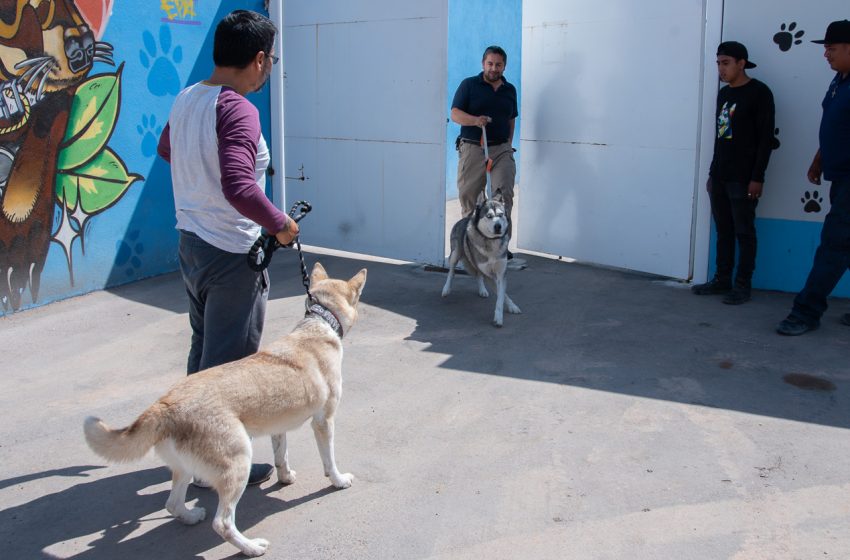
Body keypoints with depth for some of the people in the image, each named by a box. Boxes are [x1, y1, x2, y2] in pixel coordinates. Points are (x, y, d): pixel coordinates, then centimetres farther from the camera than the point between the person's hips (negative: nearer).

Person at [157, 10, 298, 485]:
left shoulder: (186, 99, 5)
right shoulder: (238, 110, -22)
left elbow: (165, 149, 24)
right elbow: (239, 187, -34)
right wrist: (281, 225, -20)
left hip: (190, 242, 9)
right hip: (231, 253, -9)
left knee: (203, 349, 21)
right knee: (230, 363, 3)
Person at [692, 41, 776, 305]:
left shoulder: (759, 93, -7)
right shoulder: (723, 93, 15)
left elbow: (766, 138, -10)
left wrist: (757, 177, -15)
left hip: (743, 178, -7)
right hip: (719, 176, 7)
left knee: (743, 232, -1)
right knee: (723, 230, 10)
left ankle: (743, 285, 4)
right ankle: (722, 279, 17)